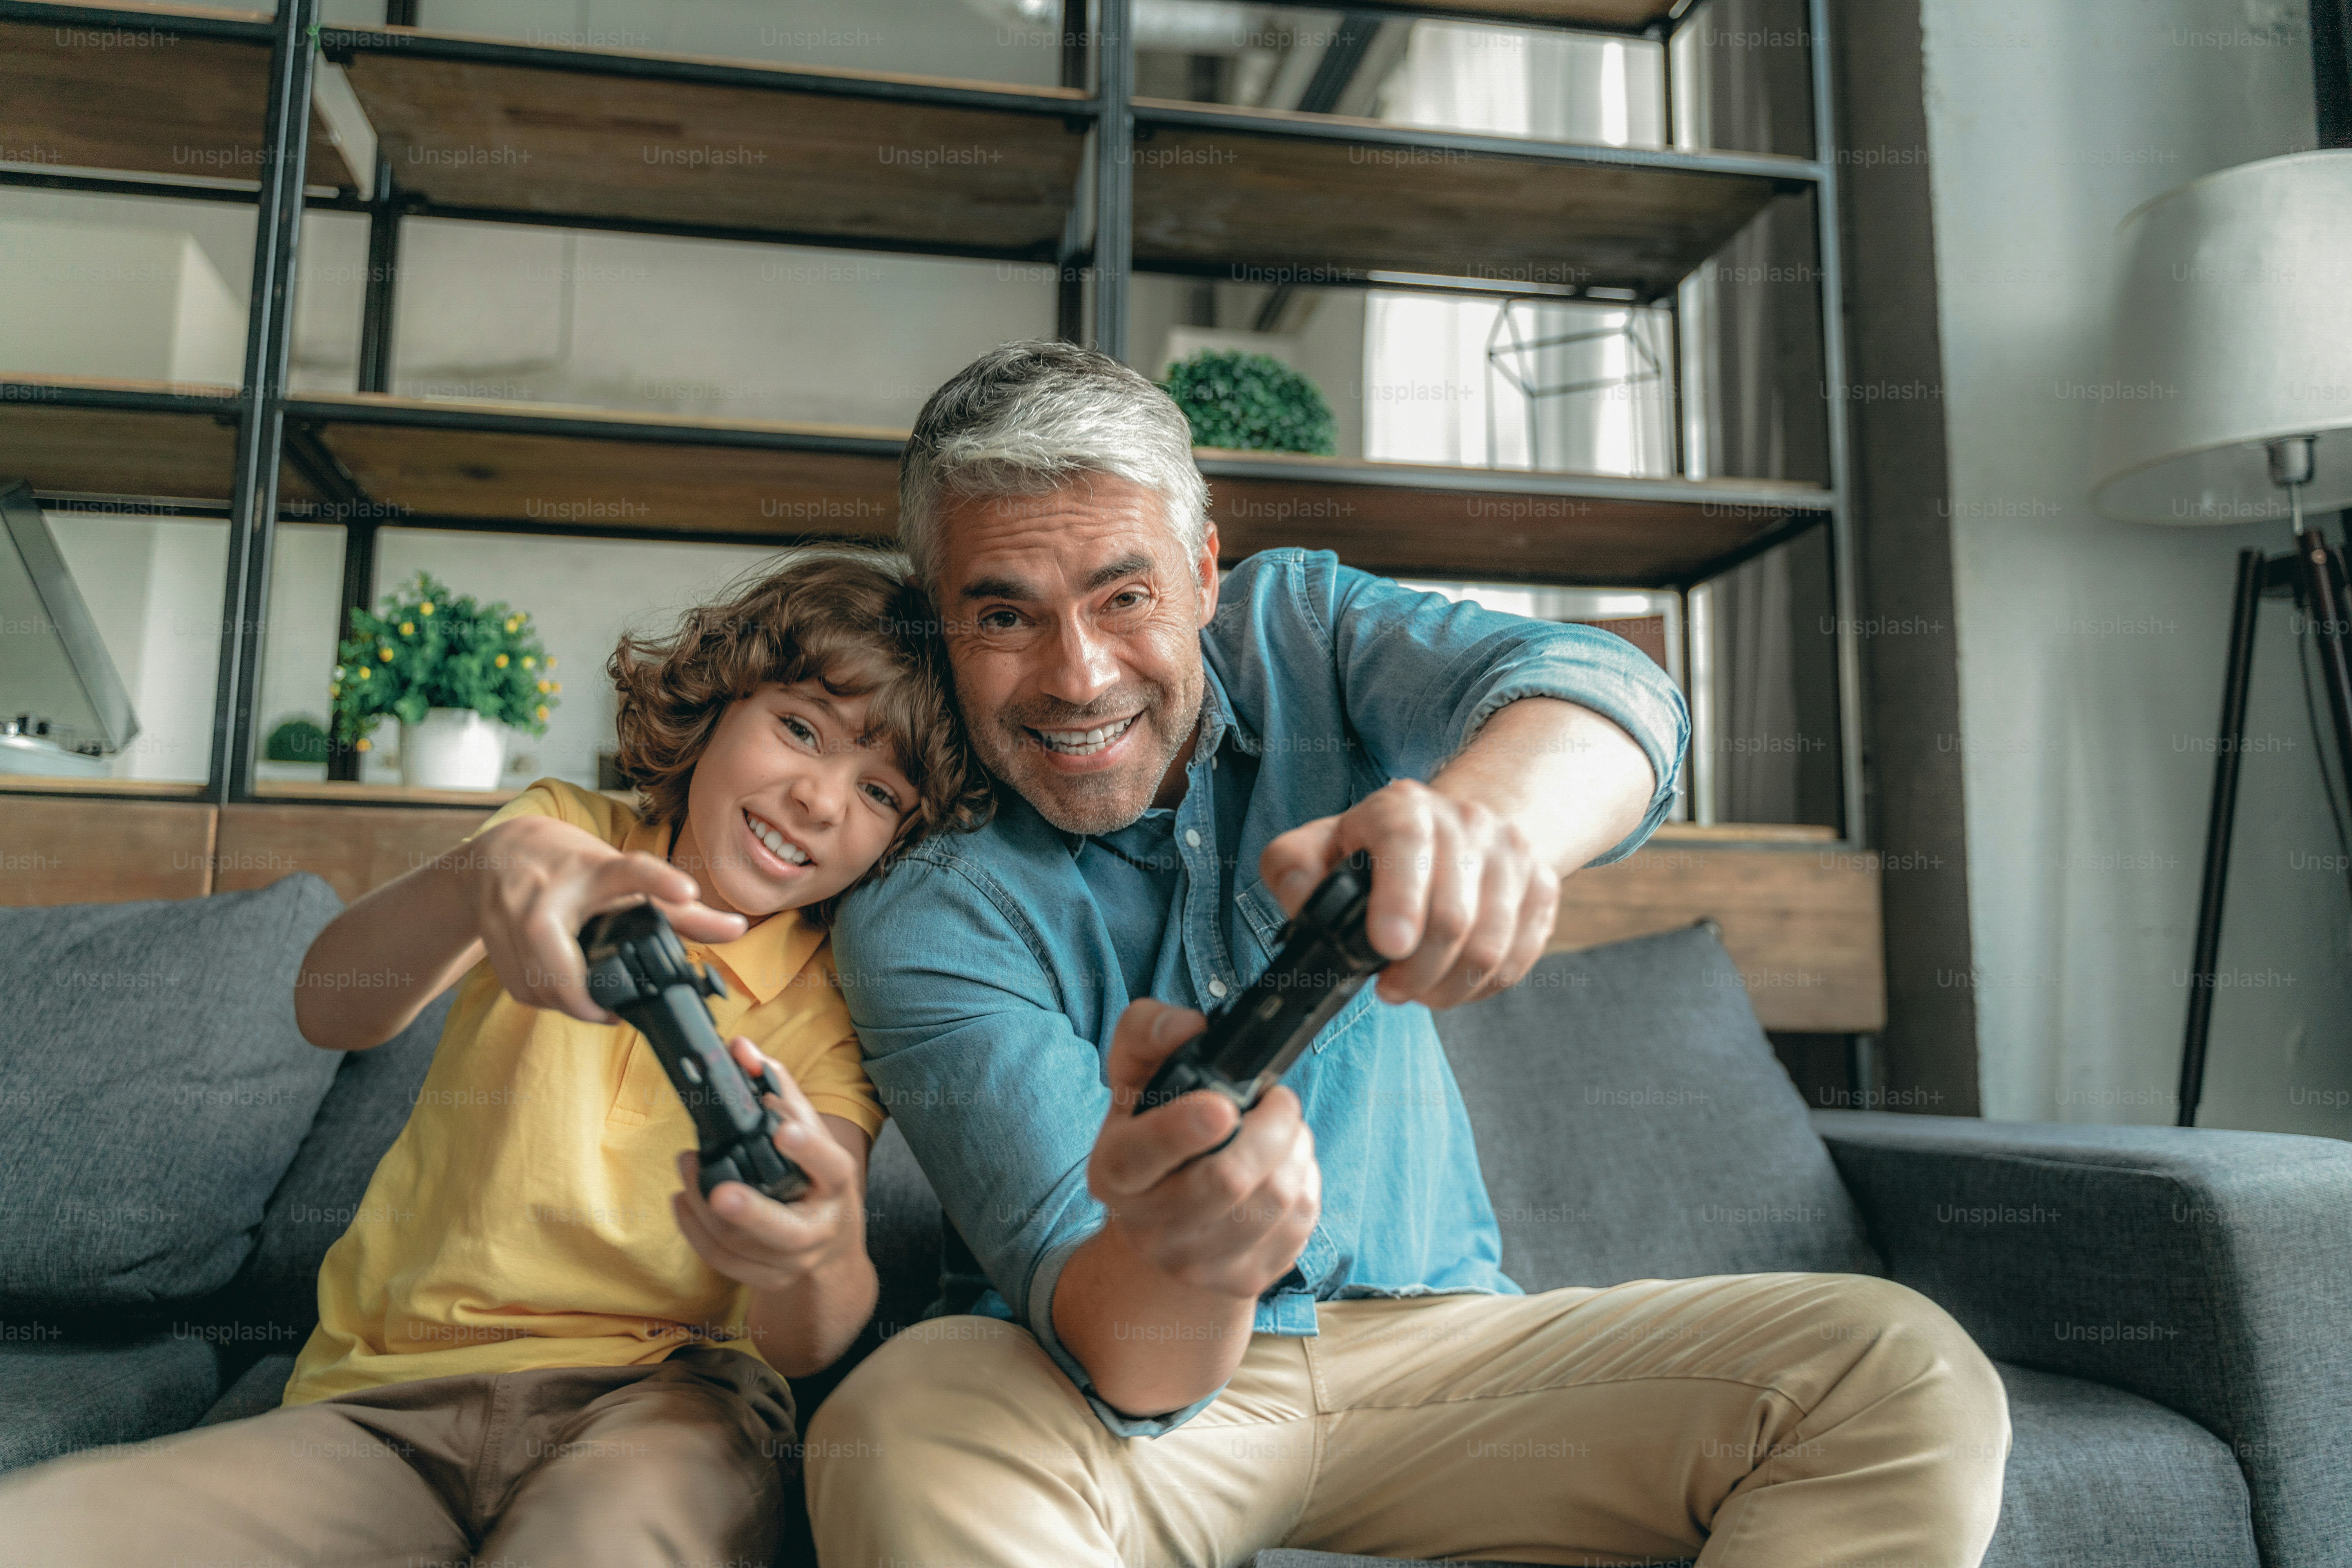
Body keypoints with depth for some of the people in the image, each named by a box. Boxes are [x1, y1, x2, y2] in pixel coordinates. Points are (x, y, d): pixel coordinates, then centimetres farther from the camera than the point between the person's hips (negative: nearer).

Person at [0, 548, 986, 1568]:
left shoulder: (839, 998, 4)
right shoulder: (565, 830, 8)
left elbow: (803, 1346, -7)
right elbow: (332, 1009, -12)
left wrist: (821, 1256, -33)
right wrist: (482, 871, -35)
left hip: (659, 1397, -2)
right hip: (394, 1401, 3)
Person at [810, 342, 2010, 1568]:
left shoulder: (1293, 627, -4)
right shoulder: (919, 913, -16)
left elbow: (1601, 683, -25)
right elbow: (1115, 1362, -23)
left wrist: (1486, 808, -49)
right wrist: (1171, 1262, -48)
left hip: (1422, 1327, 4)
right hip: (1134, 1387, -3)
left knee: (1905, 1382, -16)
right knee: (898, 1448, -35)